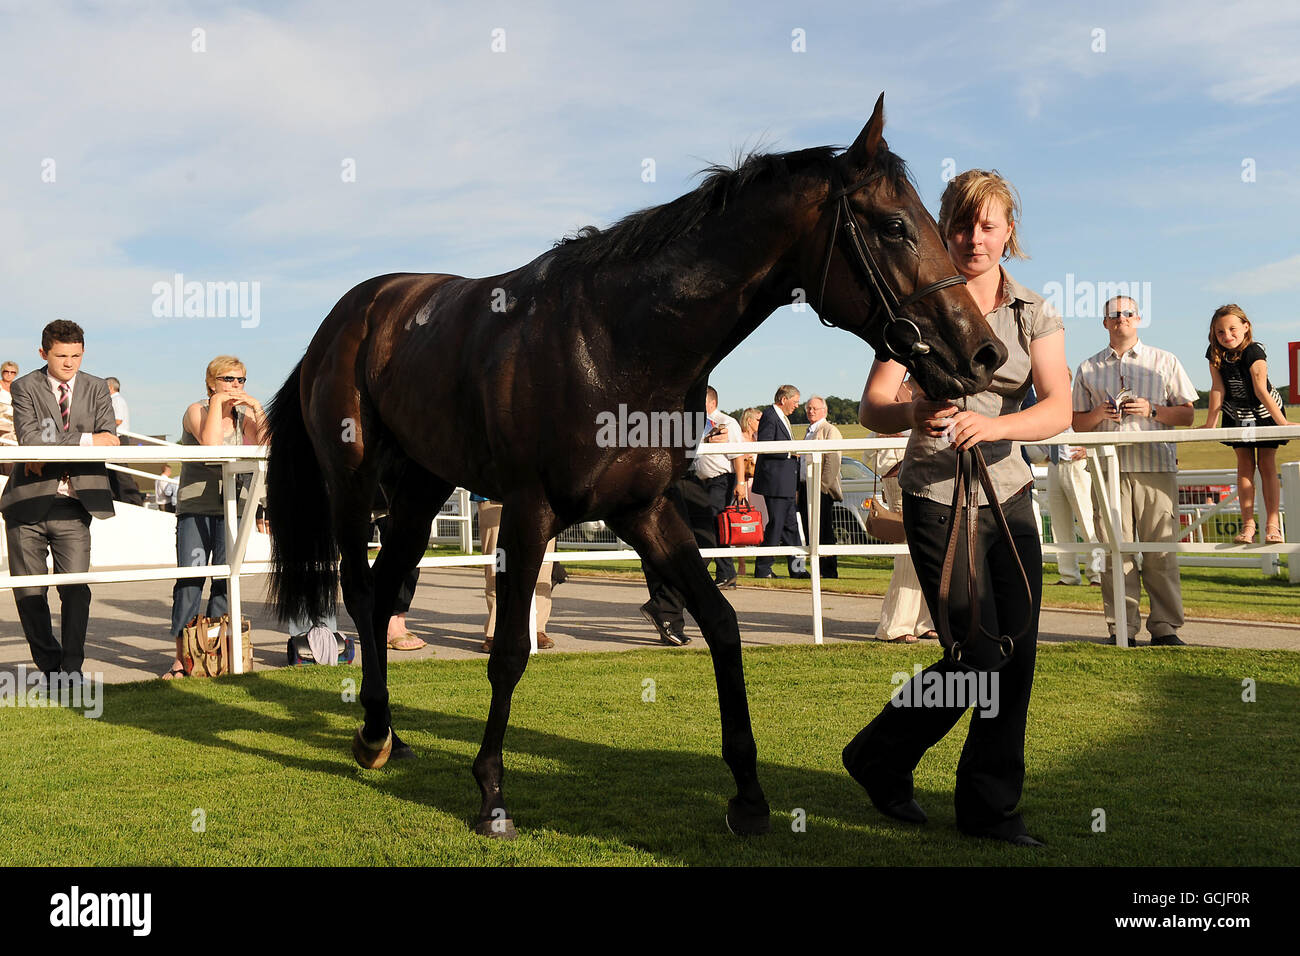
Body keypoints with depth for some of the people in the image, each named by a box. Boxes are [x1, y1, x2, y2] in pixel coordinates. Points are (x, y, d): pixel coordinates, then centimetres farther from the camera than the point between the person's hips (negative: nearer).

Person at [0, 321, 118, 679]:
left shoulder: (96, 388, 9)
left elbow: (109, 441, -4)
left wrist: (50, 455, -12)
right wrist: (85, 439, -17)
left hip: (73, 504, 0)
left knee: (76, 588, -5)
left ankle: (72, 668, 6)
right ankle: (49, 665, 21)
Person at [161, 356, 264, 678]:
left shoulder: (244, 416, 12)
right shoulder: (196, 411, 0)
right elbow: (211, 442, -21)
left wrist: (256, 406, -8)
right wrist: (217, 402, -13)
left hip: (230, 509, 3)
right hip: (194, 507, -3)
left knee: (225, 582, 0)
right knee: (189, 581, -7)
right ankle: (182, 658, -3)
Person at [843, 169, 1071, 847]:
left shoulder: (1034, 315, 4)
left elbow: (1058, 411, -11)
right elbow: (871, 408, -12)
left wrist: (992, 425, -30)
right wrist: (911, 414, -35)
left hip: (1008, 494, 4)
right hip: (937, 499, -4)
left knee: (1017, 656, 3)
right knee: (978, 657, -8)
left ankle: (991, 809, 19)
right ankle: (879, 758, 17)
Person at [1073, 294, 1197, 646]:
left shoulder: (1165, 362, 13)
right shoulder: (1088, 369, 16)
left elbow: (1186, 413, 9)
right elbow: (1078, 422, 16)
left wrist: (1151, 411, -7)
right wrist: (1098, 415, -4)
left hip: (1156, 466, -1)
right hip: (1108, 468, 1)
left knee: (1160, 551, -4)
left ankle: (1164, 627, 2)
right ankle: (1121, 628, 2)